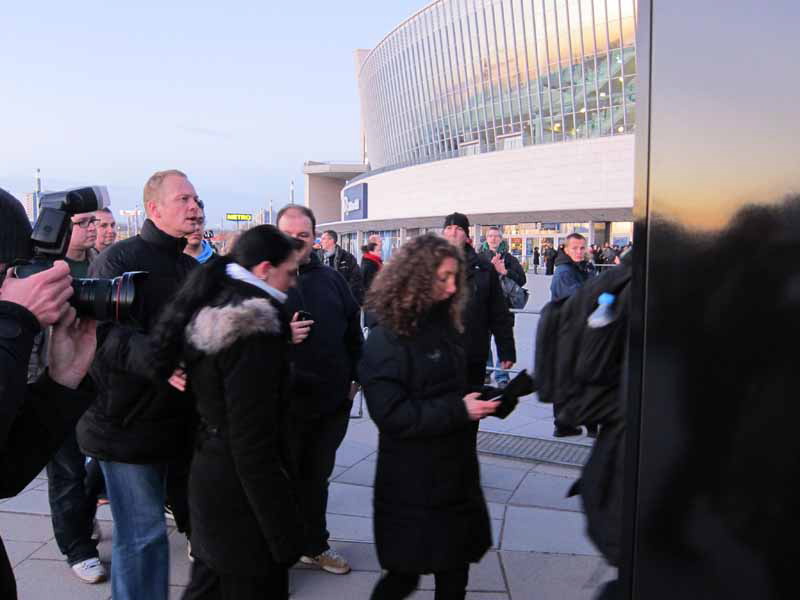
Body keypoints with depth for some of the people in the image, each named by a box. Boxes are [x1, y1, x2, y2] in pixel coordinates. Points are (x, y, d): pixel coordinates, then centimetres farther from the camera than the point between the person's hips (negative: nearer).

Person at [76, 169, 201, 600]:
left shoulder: (192, 268, 13)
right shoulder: (118, 260, -9)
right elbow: (108, 333, -23)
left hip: (176, 419, 7)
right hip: (126, 422, -7)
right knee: (143, 536, 0)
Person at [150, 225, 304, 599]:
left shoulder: (210, 309, 4)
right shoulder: (253, 329, -23)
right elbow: (253, 446, -24)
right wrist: (283, 531, -20)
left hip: (210, 474, 9)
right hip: (241, 490, -9)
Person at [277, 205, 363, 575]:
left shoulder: (332, 280, 7)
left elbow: (353, 332, 14)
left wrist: (356, 377, 12)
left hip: (332, 401, 5)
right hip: (284, 402, -4)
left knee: (317, 476, 20)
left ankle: (314, 546, 37)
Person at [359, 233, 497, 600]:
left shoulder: (444, 326, 6)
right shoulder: (386, 341, -17)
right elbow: (392, 415, -22)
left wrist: (481, 399, -4)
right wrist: (459, 411, -25)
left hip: (456, 473, 7)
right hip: (413, 485, -7)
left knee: (455, 570, 18)